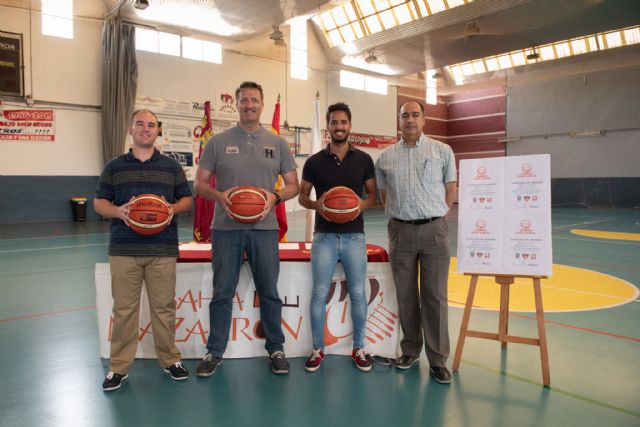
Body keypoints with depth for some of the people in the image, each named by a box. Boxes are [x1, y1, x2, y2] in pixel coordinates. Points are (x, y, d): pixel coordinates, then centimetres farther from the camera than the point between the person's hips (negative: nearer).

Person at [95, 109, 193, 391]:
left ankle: (170, 359, 20)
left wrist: (174, 208, -11)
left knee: (164, 307, 5)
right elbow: (99, 202, 9)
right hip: (123, 249, 0)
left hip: (163, 249, 0)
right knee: (124, 308, 5)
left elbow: (187, 199, 11)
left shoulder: (171, 166, 10)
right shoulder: (114, 167, 10)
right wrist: (117, 211, -12)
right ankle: (119, 366, 17)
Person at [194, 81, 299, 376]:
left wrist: (275, 196, -13)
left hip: (264, 228, 1)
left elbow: (293, 185, 8)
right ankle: (214, 351, 22)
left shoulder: (277, 143, 8)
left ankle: (276, 349, 23)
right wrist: (219, 195, -16)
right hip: (226, 228, 0)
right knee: (222, 293, 8)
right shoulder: (218, 142, 6)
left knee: (269, 293, 9)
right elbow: (199, 183, 5)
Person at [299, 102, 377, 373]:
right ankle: (318, 349, 17)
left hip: (354, 236, 1)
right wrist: (316, 204, -14)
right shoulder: (314, 162, 2)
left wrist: (362, 204, -14)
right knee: (319, 294, 2)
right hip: (324, 236, 0)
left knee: (357, 294, 6)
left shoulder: (364, 160, 3)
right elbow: (301, 196, 8)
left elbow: (374, 195, 8)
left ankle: (358, 348, 22)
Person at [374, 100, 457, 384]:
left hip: (434, 230, -1)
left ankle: (438, 360, 9)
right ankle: (410, 350, 24)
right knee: (406, 295, 8)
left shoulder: (442, 151, 5)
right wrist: (397, 215, 5)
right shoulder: (386, 157, 9)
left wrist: (437, 217, 1)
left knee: (435, 296, 0)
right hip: (400, 231, 2)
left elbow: (451, 189, 7)